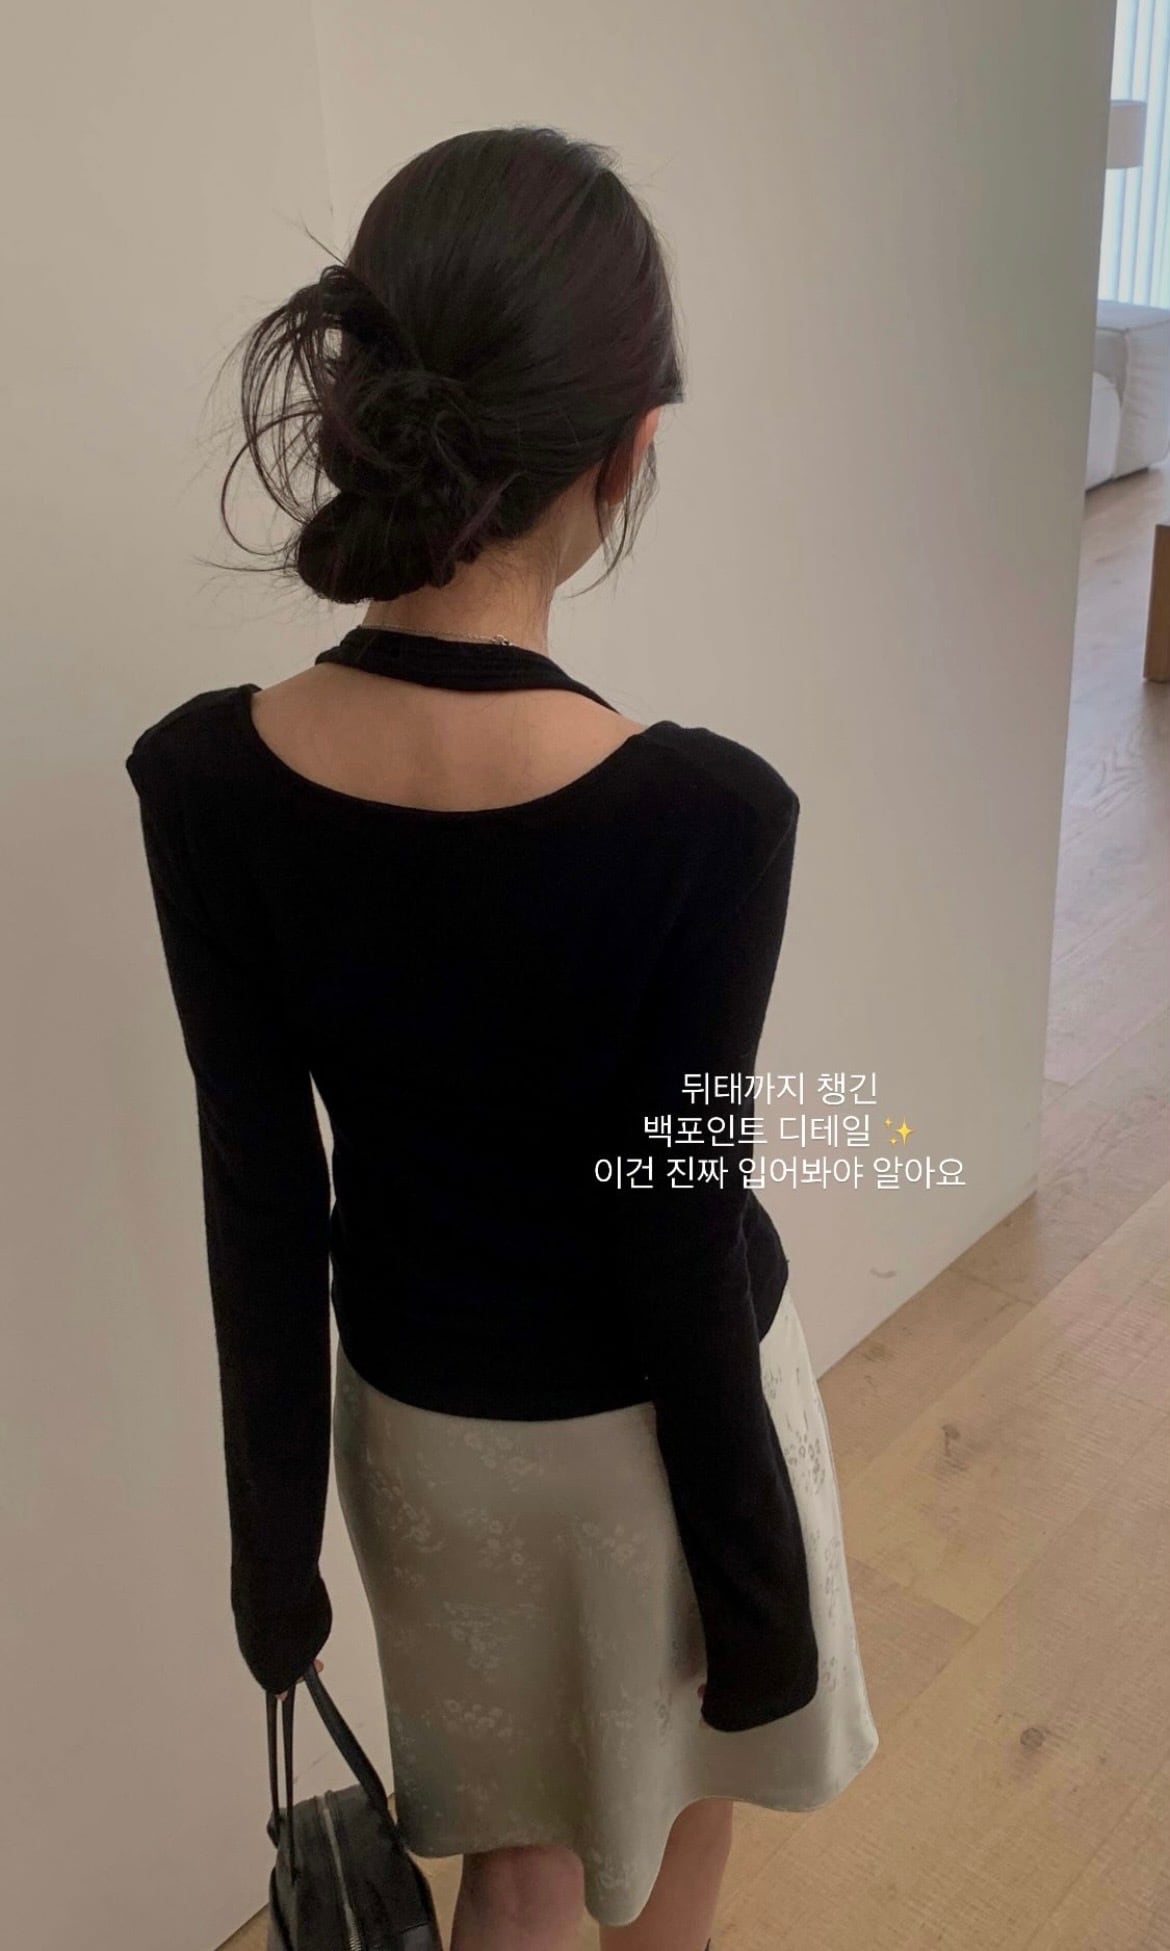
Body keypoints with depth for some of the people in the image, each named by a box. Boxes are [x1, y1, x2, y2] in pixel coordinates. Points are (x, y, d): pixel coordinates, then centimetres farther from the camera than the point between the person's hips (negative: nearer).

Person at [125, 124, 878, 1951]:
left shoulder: (203, 778, -19)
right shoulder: (701, 815, -30)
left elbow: (261, 1207, -10)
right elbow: (679, 1249, -21)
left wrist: (275, 1520, 4)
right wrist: (755, 1574, -4)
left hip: (421, 1405, 3)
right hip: (647, 1408, -2)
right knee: (679, 1780, 30)